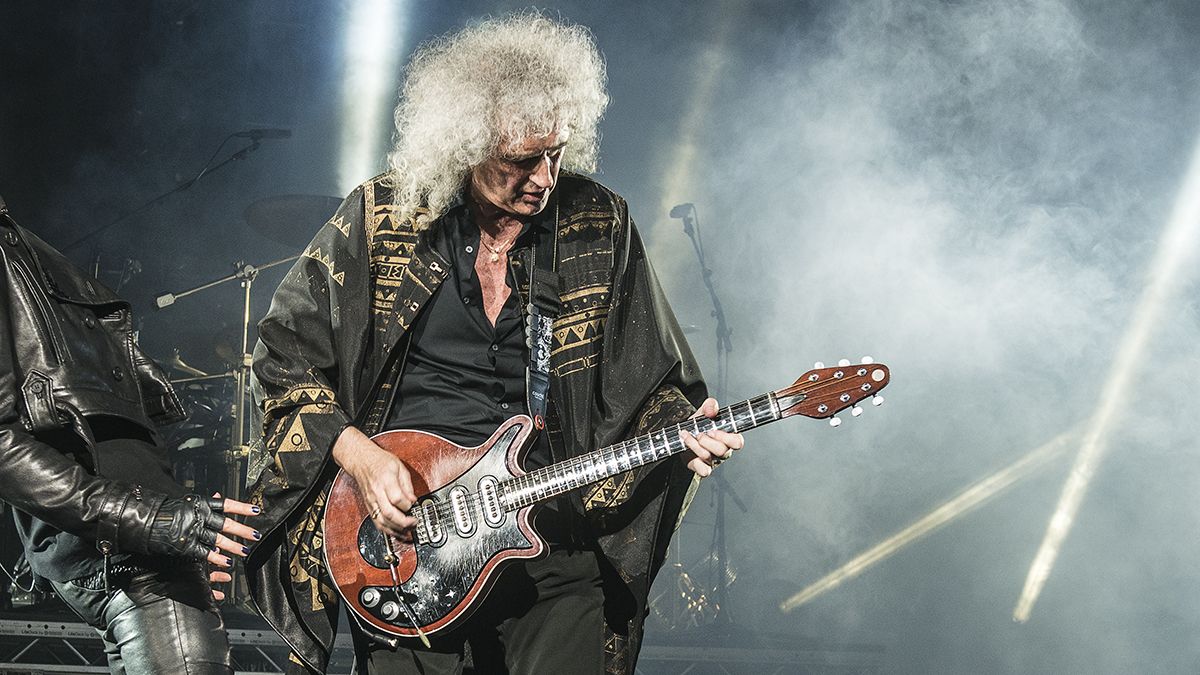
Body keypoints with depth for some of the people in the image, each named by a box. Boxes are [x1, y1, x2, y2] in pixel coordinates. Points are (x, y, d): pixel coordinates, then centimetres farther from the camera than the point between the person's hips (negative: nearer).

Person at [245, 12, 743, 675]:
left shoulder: (598, 224, 2)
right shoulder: (380, 218, -3)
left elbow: (647, 377, 8)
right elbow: (285, 353, 2)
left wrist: (683, 429, -12)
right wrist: (358, 453, -10)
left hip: (553, 538, 1)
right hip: (402, 523, -1)